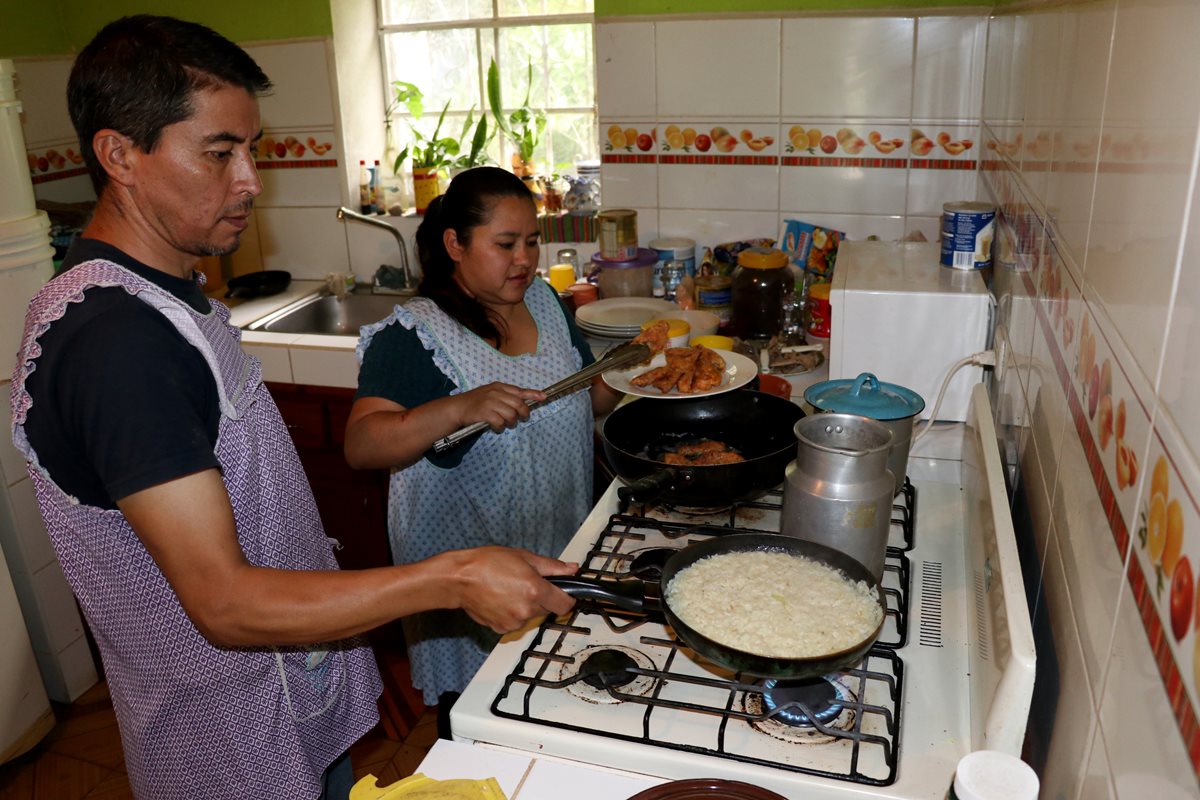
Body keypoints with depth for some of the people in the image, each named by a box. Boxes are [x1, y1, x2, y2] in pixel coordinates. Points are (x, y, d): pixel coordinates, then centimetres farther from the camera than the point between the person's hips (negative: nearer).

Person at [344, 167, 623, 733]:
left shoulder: (543, 300, 2)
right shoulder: (413, 335, -18)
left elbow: (588, 400, 11)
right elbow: (360, 446, -27)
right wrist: (460, 408, -41)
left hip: (559, 546, 6)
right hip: (464, 567, -6)